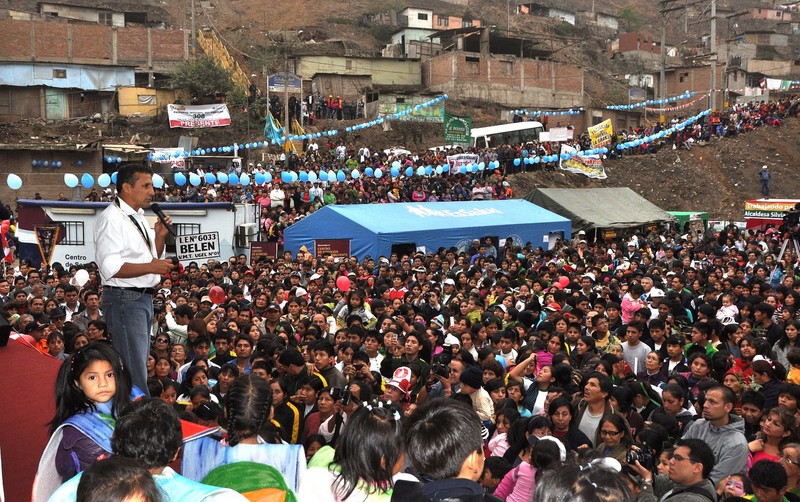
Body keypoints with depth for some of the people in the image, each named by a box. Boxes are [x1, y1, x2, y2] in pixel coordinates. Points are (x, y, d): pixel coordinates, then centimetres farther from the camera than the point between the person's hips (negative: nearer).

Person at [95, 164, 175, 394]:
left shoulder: (139, 218, 16)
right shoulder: (112, 218, -13)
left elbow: (151, 258, 25)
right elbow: (110, 268, -21)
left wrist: (160, 236, 7)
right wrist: (151, 267, -20)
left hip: (143, 298, 10)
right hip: (125, 299, -10)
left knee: (139, 366, 16)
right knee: (134, 370, -9)